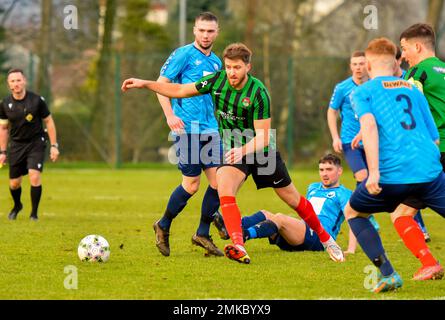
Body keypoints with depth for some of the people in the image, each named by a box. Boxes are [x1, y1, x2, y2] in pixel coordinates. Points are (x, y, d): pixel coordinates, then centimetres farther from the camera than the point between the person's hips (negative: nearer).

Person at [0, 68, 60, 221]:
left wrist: (54, 146, -6)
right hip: (16, 144, 3)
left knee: (35, 177, -20)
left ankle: (34, 213, -3)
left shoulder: (37, 100, -11)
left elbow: (49, 121, -2)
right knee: (14, 183, 4)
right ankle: (17, 206, 37)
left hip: (36, 143, -3)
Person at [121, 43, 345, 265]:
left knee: (291, 197, 8)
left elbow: (263, 137, -27)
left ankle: (325, 239, 30)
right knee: (224, 190, -27)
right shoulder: (217, 80, -12)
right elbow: (180, 91, -1)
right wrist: (144, 84, -7)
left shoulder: (258, 92, -25)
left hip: (261, 151, -3)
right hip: (231, 150, 3)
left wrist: (243, 150, -46)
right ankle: (239, 248, -36)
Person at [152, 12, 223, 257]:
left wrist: (218, 122, 23)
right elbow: (161, 84, -7)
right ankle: (163, 226, 17)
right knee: (192, 184, -6)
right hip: (187, 128, -7)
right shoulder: (184, 54, -4)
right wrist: (170, 116, -17)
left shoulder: (216, 62, 17)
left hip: (210, 129, 7)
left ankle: (202, 234, 11)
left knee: (219, 180, -3)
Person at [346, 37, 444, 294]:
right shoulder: (413, 90, 20)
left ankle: (387, 273, 4)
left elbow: (369, 125, -12)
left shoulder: (363, 92, 8)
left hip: (391, 173, -3)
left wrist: (374, 171, -18)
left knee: (353, 212, 19)